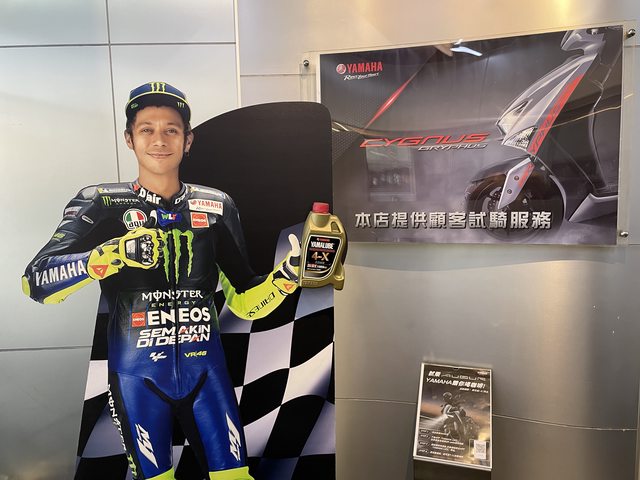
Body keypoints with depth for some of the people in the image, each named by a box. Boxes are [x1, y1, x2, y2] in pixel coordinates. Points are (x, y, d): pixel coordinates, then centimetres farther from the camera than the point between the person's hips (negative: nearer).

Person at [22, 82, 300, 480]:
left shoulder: (217, 206, 3)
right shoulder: (101, 203, -3)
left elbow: (244, 301, 5)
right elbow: (36, 281, -16)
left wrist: (286, 276, -14)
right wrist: (113, 254, -32)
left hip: (205, 371, 2)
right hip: (136, 376, -1)